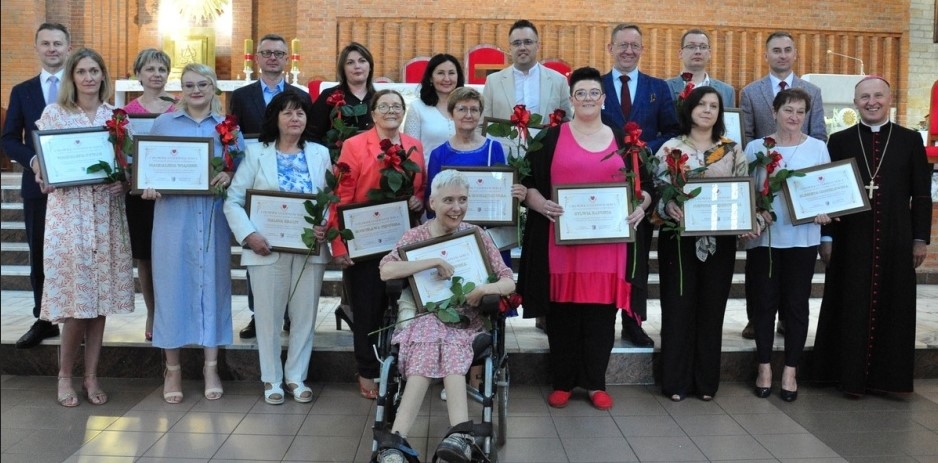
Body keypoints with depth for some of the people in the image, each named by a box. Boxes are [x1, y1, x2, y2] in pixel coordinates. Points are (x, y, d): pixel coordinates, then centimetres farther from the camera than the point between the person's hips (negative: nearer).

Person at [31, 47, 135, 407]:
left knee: (100, 297, 4)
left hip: (107, 212, 2)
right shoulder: (53, 113, 4)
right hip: (68, 211, -2)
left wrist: (125, 183, -7)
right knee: (75, 296, -5)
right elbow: (39, 158, 5)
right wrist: (42, 176, -15)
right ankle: (65, 375, 13)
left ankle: (91, 375, 15)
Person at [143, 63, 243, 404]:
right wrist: (149, 186, -11)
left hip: (213, 217, 1)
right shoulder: (163, 123, 8)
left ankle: (211, 367, 15)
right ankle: (172, 369, 13)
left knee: (213, 284, 4)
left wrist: (229, 176, -14)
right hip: (173, 214, 0)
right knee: (172, 284, 1)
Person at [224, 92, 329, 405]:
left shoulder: (320, 154, 9)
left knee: (305, 315, 8)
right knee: (269, 315, 5)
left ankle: (297, 377, 21)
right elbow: (233, 200, -2)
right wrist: (249, 235, -16)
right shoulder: (256, 153, 3)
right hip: (267, 248, -2)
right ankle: (272, 379, 19)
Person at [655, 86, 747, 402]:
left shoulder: (733, 150, 8)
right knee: (678, 306, 1)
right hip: (679, 237, -2)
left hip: (720, 240, 2)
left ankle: (706, 381, 18)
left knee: (711, 307, 7)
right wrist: (669, 207, -23)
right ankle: (676, 380, 11)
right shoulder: (671, 148, 2)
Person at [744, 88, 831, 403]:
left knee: (796, 304, 5)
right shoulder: (756, 148, 4)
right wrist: (755, 211, -16)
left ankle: (790, 371, 16)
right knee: (764, 302, 6)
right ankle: (764, 367, 18)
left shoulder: (817, 148, 5)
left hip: (802, 238, 0)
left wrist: (824, 211, -13)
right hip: (764, 237, 0)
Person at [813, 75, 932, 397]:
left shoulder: (910, 140, 6)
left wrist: (921, 238, 1)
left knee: (893, 307, 6)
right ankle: (850, 374, 14)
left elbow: (922, 194, 6)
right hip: (851, 239, -1)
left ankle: (888, 376, 17)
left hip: (895, 240, 1)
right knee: (851, 308, 4)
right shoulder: (840, 141, 4)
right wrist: (826, 237, -2)